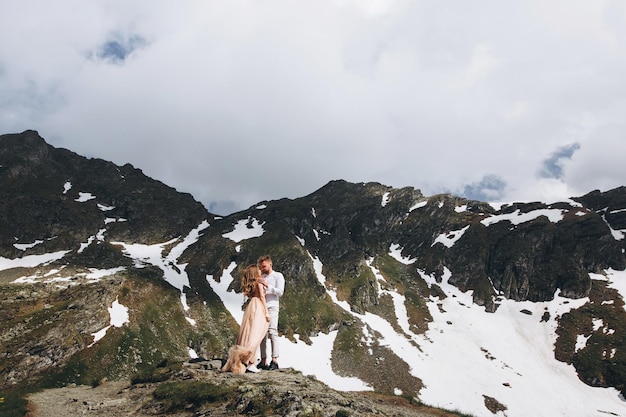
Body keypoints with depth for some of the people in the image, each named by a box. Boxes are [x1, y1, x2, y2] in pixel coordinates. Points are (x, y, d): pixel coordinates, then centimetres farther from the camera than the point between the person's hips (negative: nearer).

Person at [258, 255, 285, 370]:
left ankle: (274, 360, -15)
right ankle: (263, 361, 2)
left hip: (272, 306, -5)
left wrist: (268, 286, -14)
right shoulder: (262, 278, 23)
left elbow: (280, 292, -4)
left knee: (272, 332, -13)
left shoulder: (278, 276, 7)